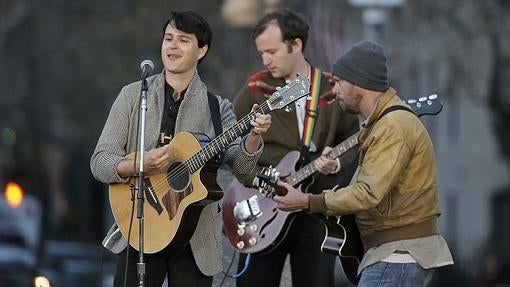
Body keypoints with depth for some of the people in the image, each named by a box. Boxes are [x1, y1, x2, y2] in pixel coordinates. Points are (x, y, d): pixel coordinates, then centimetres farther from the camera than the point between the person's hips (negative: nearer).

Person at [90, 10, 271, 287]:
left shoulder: (217, 107, 4)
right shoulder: (133, 96, 4)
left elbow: (238, 163, -10)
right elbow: (100, 163, -2)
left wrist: (254, 137, -30)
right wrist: (138, 166, -21)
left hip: (196, 240, 0)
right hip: (140, 230, 0)